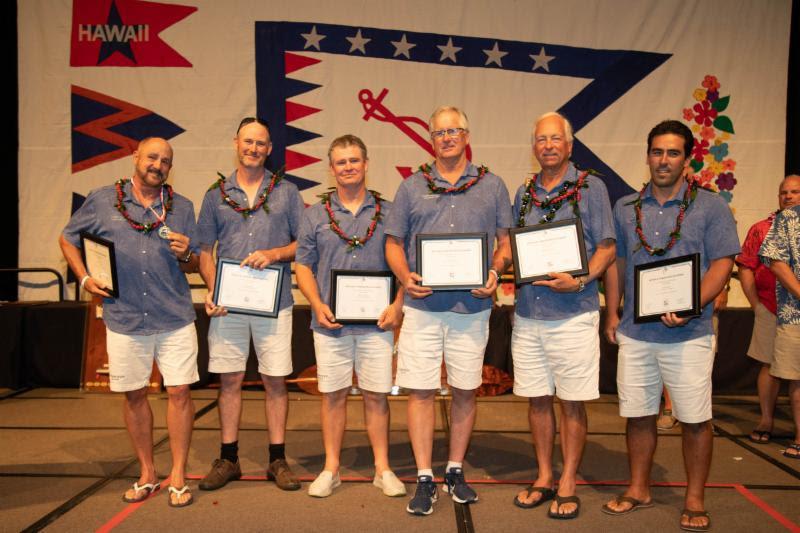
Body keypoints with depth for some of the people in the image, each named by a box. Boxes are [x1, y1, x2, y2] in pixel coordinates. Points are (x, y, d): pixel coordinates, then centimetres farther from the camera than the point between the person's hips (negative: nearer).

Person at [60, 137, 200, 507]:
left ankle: (178, 476, 12)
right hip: (124, 320, 0)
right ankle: (147, 473, 26)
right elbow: (68, 238, 15)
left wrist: (185, 255, -12)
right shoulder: (101, 200, 4)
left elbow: (194, 265, 11)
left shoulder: (182, 207, 6)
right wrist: (84, 278, 2)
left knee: (179, 391, -2)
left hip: (175, 319, 0)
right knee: (134, 394, 10)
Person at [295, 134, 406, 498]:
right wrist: (318, 305, -7)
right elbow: (303, 266, 7)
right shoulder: (316, 215, 8)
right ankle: (331, 468, 22)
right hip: (330, 321, 1)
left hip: (377, 321, 0)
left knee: (376, 395, 5)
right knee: (333, 395, 8)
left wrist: (397, 306, -6)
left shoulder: (388, 212, 6)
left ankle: (382, 469, 20)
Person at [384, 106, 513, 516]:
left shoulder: (492, 186, 9)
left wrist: (495, 273, -10)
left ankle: (455, 471, 27)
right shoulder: (412, 187, 9)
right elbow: (393, 243, 8)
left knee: (465, 390, 10)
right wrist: (405, 276, -10)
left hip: (472, 308, 1)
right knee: (420, 391, 1)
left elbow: (506, 242, 9)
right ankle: (424, 479, 14)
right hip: (422, 306, 0)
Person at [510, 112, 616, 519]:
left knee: (572, 402, 4)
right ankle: (544, 478, 26)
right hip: (527, 314, 4)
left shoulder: (590, 188, 0)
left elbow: (607, 247, -4)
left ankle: (568, 485, 18)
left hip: (572, 314, -4)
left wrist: (580, 280, -19)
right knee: (537, 399, 11)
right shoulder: (524, 192, 12)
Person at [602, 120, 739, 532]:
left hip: (688, 334, -3)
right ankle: (638, 490, 27)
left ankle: (694, 499, 22)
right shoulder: (625, 208, 10)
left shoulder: (711, 207, 0)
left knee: (695, 419, 5)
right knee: (638, 415, 11)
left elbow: (722, 263, -5)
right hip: (635, 332, 3)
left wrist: (692, 306, -19)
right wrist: (612, 314, 6)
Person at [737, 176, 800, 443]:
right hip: (770, 309, 0)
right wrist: (756, 304, -2)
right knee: (770, 365, 4)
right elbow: (745, 268, 5)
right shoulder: (762, 229, 7)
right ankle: (766, 420, 14)